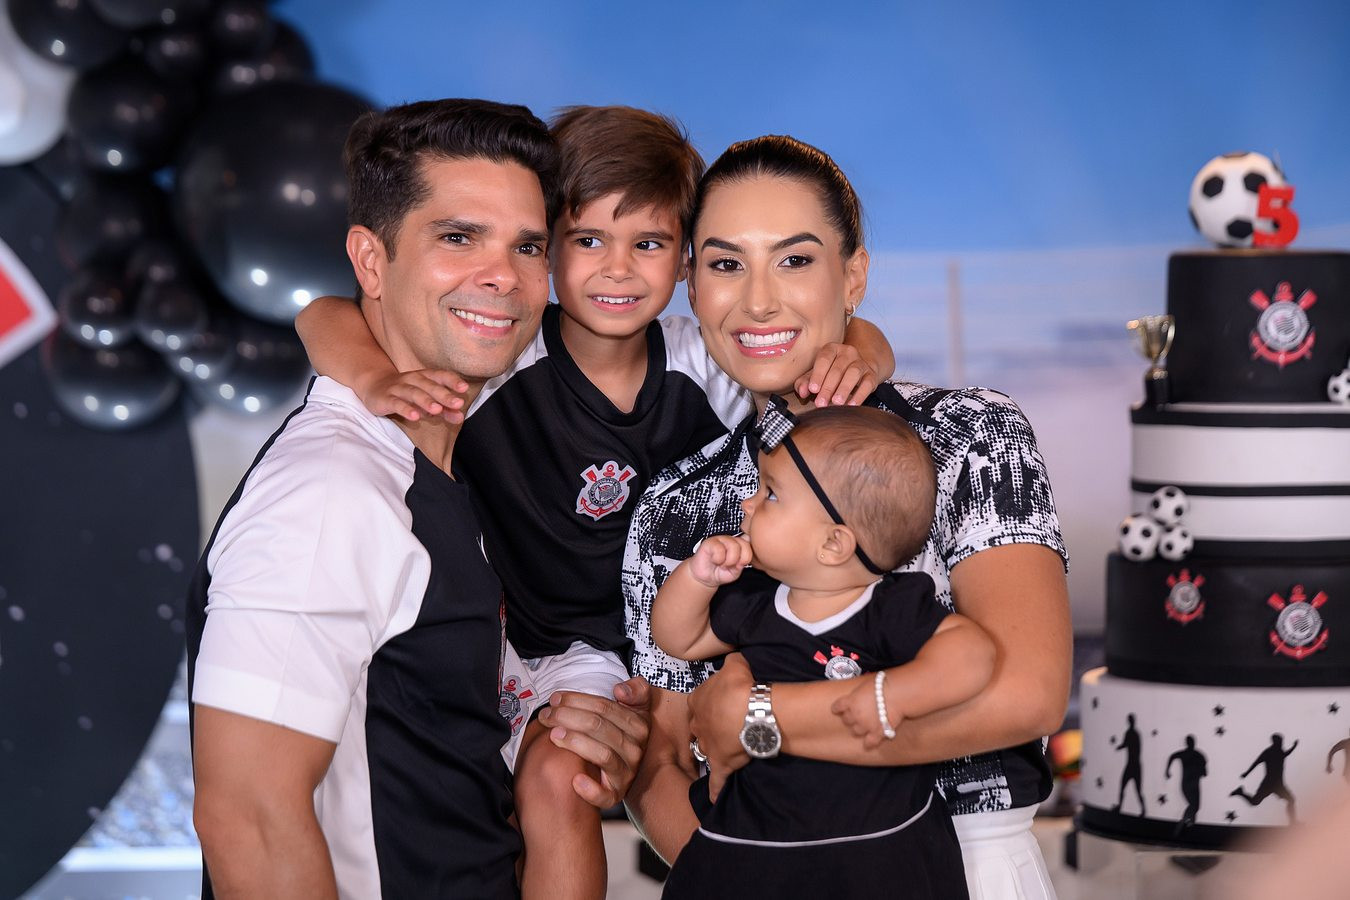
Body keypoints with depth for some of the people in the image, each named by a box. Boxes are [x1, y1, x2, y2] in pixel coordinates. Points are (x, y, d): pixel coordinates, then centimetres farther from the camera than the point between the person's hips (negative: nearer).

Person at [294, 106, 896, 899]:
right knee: (556, 780, -25)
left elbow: (863, 343, -4)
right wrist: (378, 380, -44)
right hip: (572, 649, -2)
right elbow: (326, 318, -22)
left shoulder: (702, 365, -10)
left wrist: (855, 357, -29)